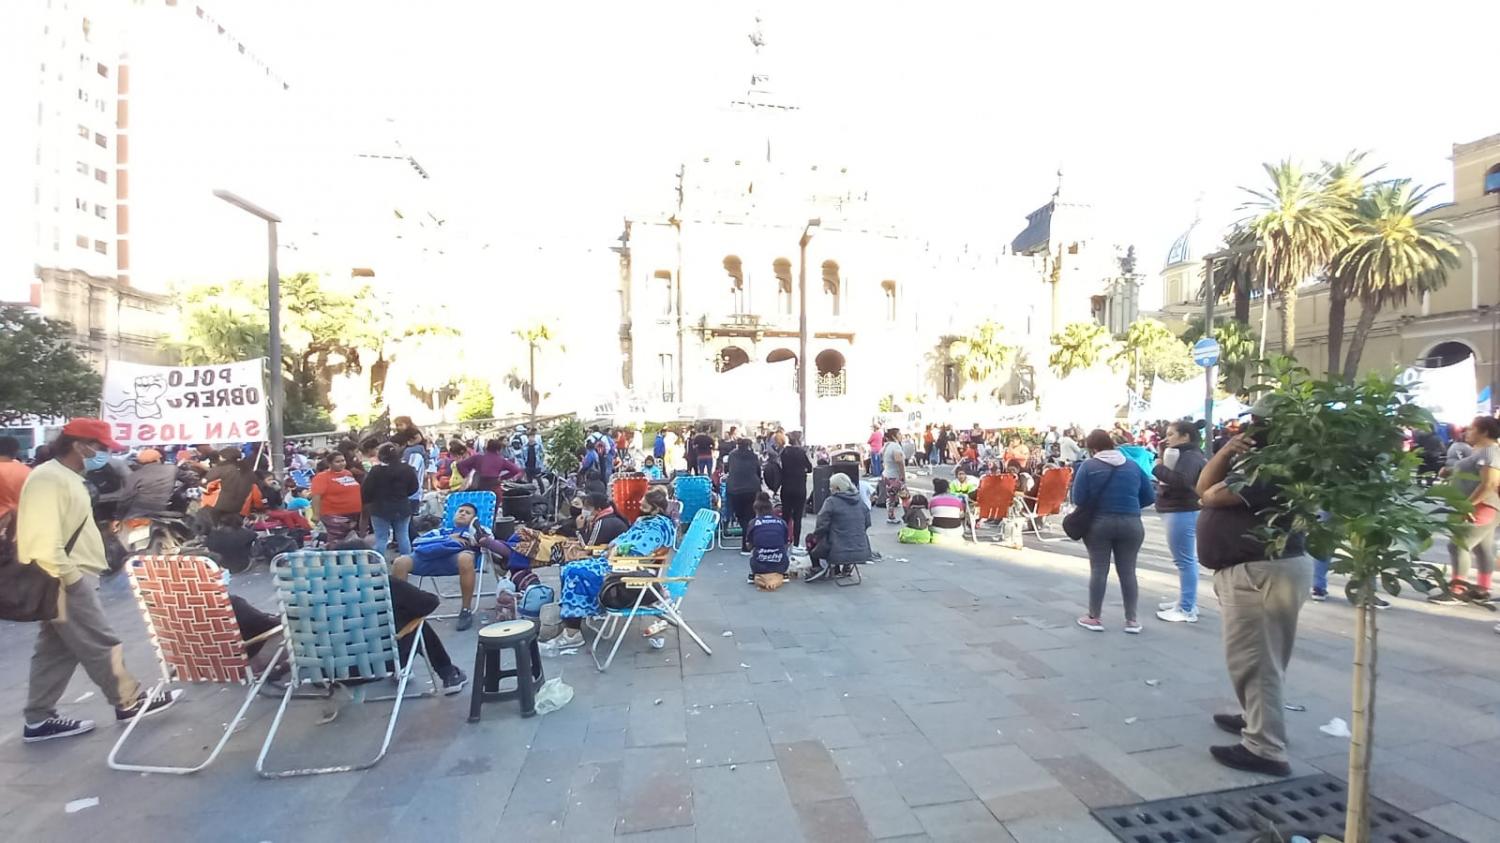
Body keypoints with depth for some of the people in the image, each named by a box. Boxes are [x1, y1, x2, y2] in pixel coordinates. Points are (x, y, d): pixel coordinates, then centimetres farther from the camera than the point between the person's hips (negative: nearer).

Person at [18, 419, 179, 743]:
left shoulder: (67, 477, 15)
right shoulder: (48, 478, -17)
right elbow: (42, 538, -24)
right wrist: (68, 578, -23)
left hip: (74, 577, 10)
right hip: (67, 580, -10)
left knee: (56, 651, 14)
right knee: (100, 645, -1)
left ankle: (40, 721, 21)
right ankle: (128, 702, 9)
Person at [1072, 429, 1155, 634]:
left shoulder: (1088, 466, -5)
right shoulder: (1133, 465, 5)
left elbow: (1078, 499, -11)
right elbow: (1149, 497, 7)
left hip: (1099, 523, -2)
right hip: (1131, 524, 2)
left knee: (1098, 570, 4)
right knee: (1128, 571, 9)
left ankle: (1094, 618, 10)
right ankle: (1132, 619, 15)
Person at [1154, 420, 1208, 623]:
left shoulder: (1190, 456, -15)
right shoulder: (1182, 455, 18)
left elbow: (1182, 480, -31)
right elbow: (1170, 478, 14)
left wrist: (1158, 468, -20)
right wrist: (1163, 456, 6)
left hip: (1182, 513, -11)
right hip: (1178, 512, 11)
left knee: (1185, 561, -8)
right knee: (1186, 560, 16)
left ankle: (1187, 609, -4)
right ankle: (1186, 601, 25)